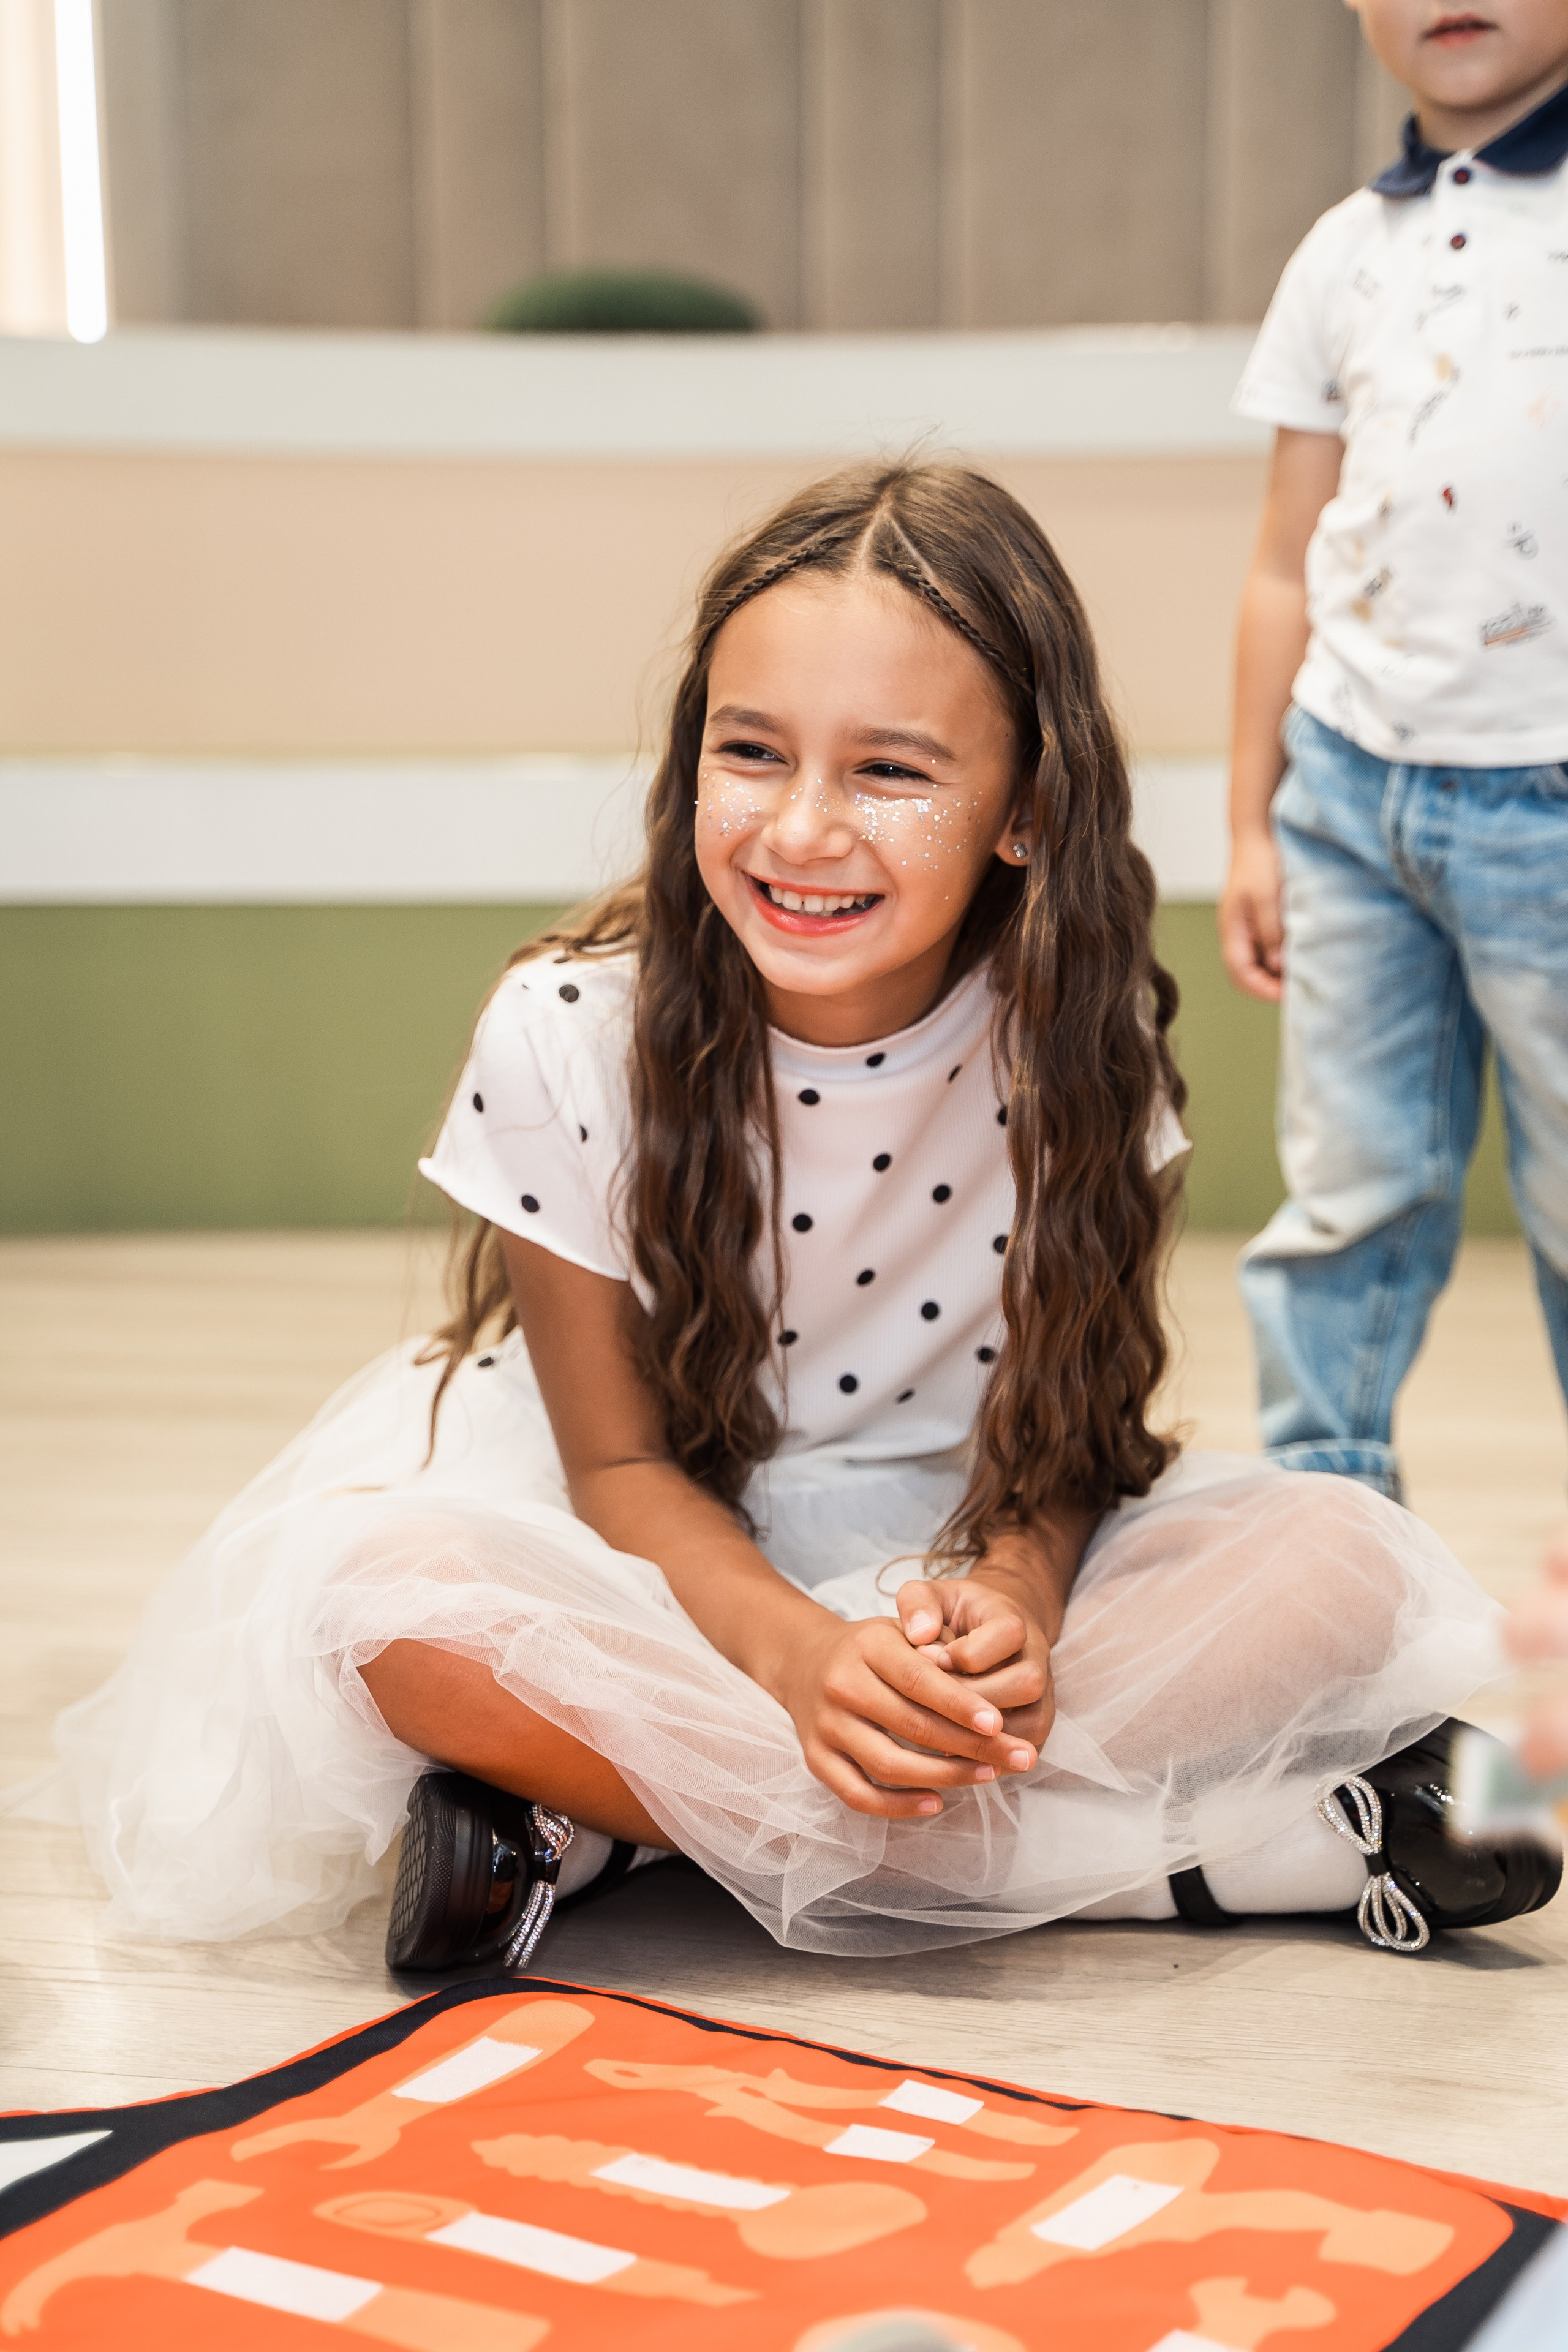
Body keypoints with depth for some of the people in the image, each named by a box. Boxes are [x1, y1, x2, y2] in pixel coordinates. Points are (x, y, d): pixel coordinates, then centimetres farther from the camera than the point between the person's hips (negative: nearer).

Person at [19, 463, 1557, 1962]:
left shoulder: (1073, 1038, -12)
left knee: (1341, 1565, -21)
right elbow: (621, 1461, -11)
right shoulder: (567, 1034, -17)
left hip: (968, 1553, 2)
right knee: (388, 1581, -35)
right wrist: (801, 1652, -30)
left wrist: (1015, 1595, -29)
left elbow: (1069, 1424, -5)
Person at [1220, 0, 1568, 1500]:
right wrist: (1249, 827, 11)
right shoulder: (1346, 252, 11)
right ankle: (1319, 1495, 19)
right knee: (1351, 1180, 7)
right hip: (1350, 785, 3)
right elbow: (1288, 570, 13)